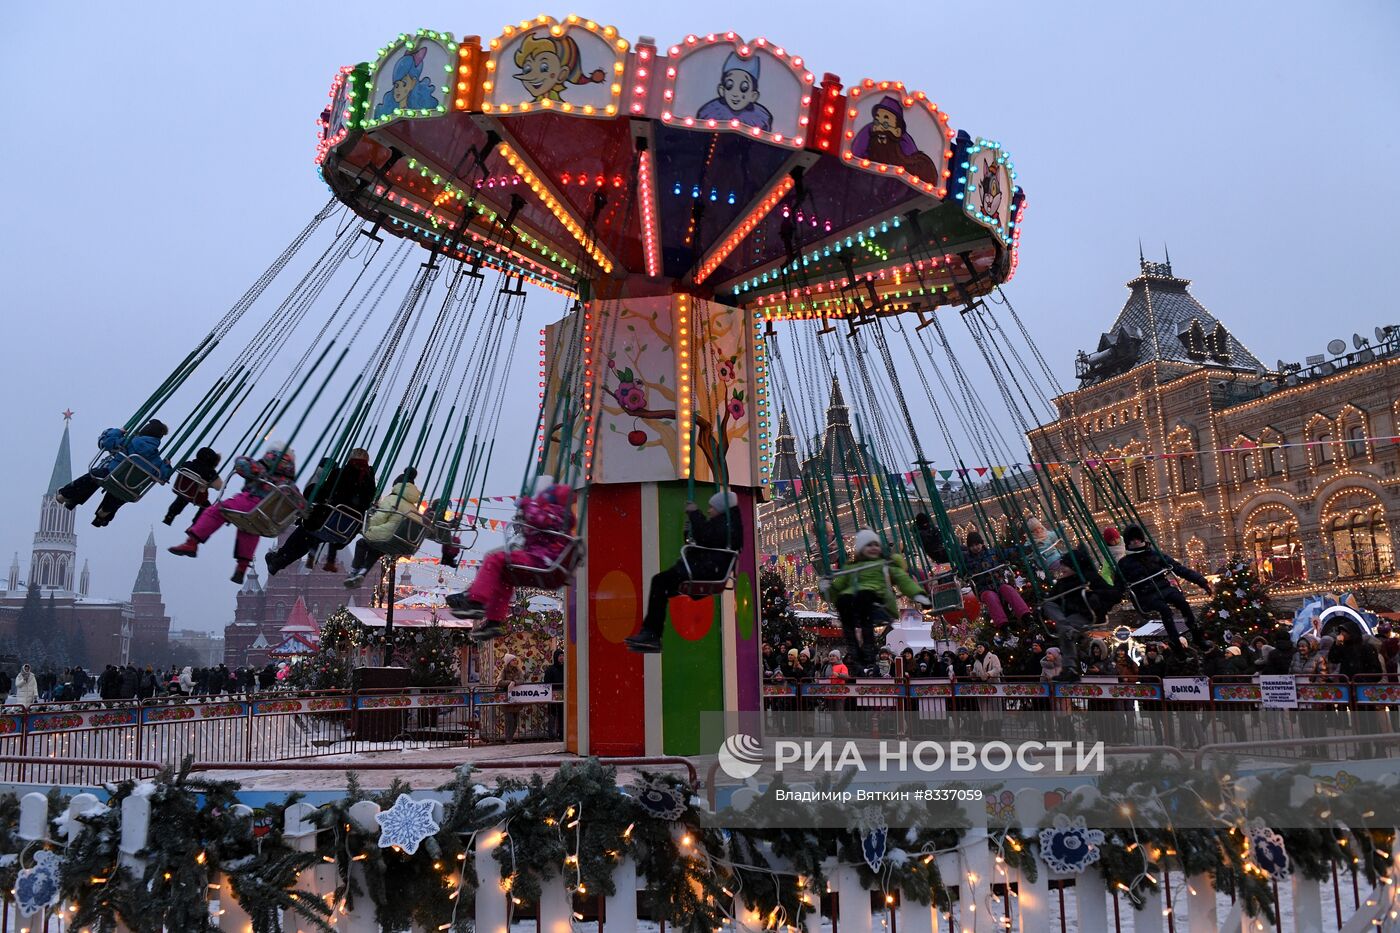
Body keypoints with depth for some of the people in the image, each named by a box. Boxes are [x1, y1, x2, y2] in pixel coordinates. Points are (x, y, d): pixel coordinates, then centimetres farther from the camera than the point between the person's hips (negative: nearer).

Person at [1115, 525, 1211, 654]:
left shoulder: (1155, 554, 12)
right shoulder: (1125, 563, 6)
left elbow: (1178, 567, 8)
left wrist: (1199, 579, 1)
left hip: (1164, 588, 3)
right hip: (1147, 595, -3)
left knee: (1182, 602, -27)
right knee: (1165, 608, -33)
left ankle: (1198, 637, -24)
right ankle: (1175, 644, -36)